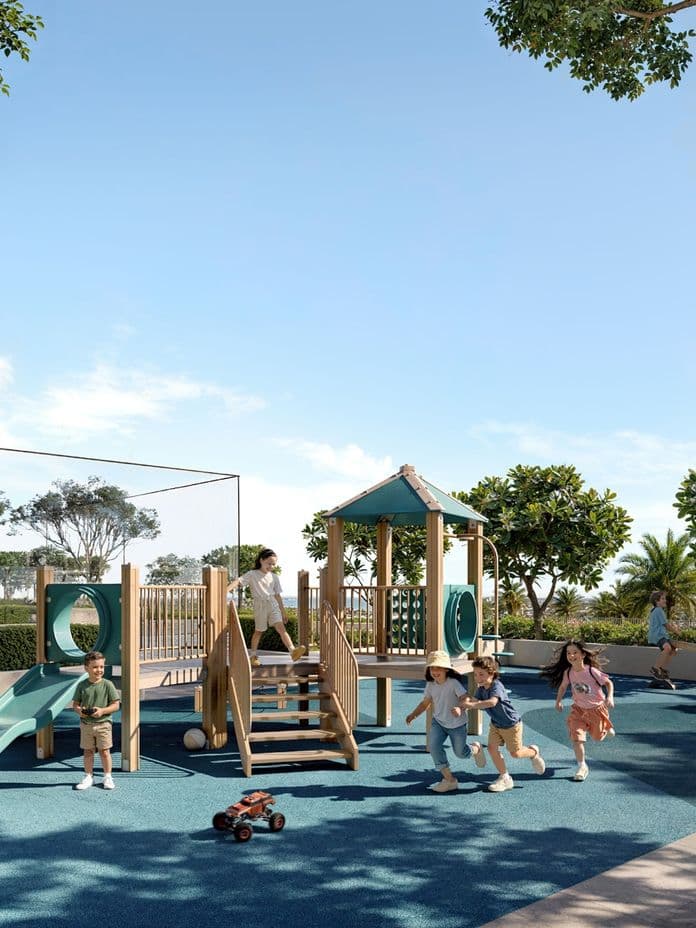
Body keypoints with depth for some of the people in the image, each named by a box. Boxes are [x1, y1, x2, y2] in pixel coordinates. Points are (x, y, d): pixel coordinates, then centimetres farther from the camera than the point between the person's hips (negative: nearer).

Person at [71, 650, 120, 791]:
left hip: (103, 723, -2)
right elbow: (75, 704, 6)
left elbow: (115, 705, -6)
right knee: (87, 751, 11)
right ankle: (88, 777, 24)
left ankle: (107, 777, 17)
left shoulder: (107, 685, -7)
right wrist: (79, 710, -15)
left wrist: (102, 711, -20)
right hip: (86, 724, 2)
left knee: (104, 751, 3)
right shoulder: (82, 685, 0)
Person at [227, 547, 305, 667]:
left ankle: (293, 651, -27)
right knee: (258, 631, 9)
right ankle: (253, 655, 26)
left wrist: (283, 612, 16)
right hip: (260, 606, -2)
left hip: (273, 605, 2)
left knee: (281, 627, -13)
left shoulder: (274, 577, 12)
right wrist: (229, 588, -35)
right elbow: (239, 581, -16)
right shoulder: (252, 574, -1)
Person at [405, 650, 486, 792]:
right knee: (434, 746, -18)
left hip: (457, 724, -4)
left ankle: (476, 748, 48)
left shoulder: (454, 683, -25)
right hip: (438, 722, 4)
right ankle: (449, 779, -6)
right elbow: (425, 703, 4)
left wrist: (460, 709, -53)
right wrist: (413, 714, -9)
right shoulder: (430, 685, -8)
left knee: (460, 752, 10)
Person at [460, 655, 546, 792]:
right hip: (496, 723, 7)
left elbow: (492, 702, -50)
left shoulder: (496, 686, -33)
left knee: (515, 753, 5)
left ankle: (534, 752, 38)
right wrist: (468, 700, -42)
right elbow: (475, 700, -19)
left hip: (511, 723, -7)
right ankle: (505, 778, 10)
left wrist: (472, 705, -55)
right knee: (492, 747, -5)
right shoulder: (481, 688, -7)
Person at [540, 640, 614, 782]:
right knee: (576, 737, -11)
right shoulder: (568, 672, -14)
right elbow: (563, 686, 7)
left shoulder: (592, 671, -26)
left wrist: (610, 697, -25)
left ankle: (607, 729, 52)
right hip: (579, 708, 3)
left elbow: (608, 683, -13)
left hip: (597, 708, -2)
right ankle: (582, 766, 2)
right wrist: (558, 701, 3)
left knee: (598, 737, 16)